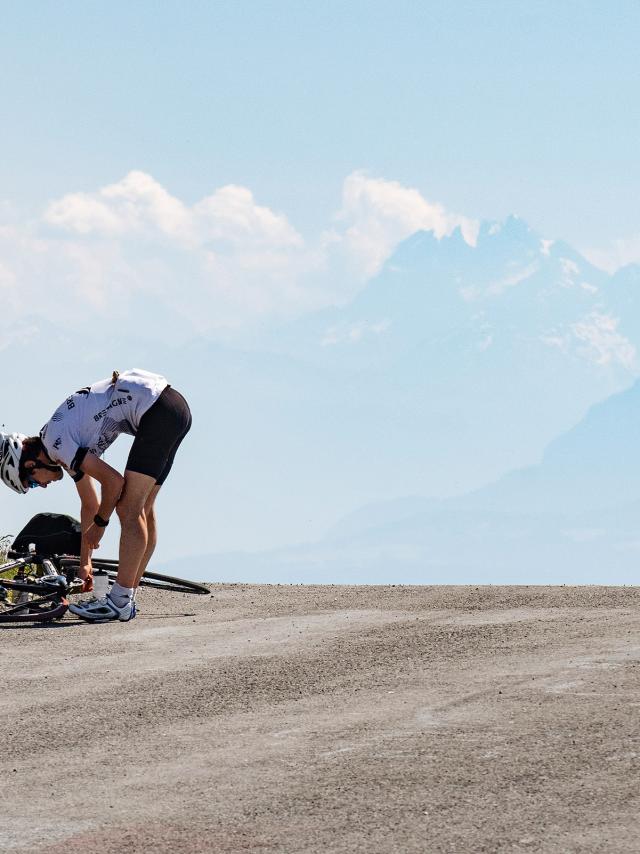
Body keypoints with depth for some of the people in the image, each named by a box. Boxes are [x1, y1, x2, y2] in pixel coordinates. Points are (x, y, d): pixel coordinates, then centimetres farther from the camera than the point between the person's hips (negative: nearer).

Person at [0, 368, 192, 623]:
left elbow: (113, 481, -12)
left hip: (157, 410, -10)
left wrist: (99, 523, 5)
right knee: (142, 511, 12)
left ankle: (119, 602, -9)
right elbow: (90, 503, 31)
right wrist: (85, 561, 37)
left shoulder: (55, 442, -8)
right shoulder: (69, 447, 20)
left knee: (129, 510, -8)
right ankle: (127, 600, 15)